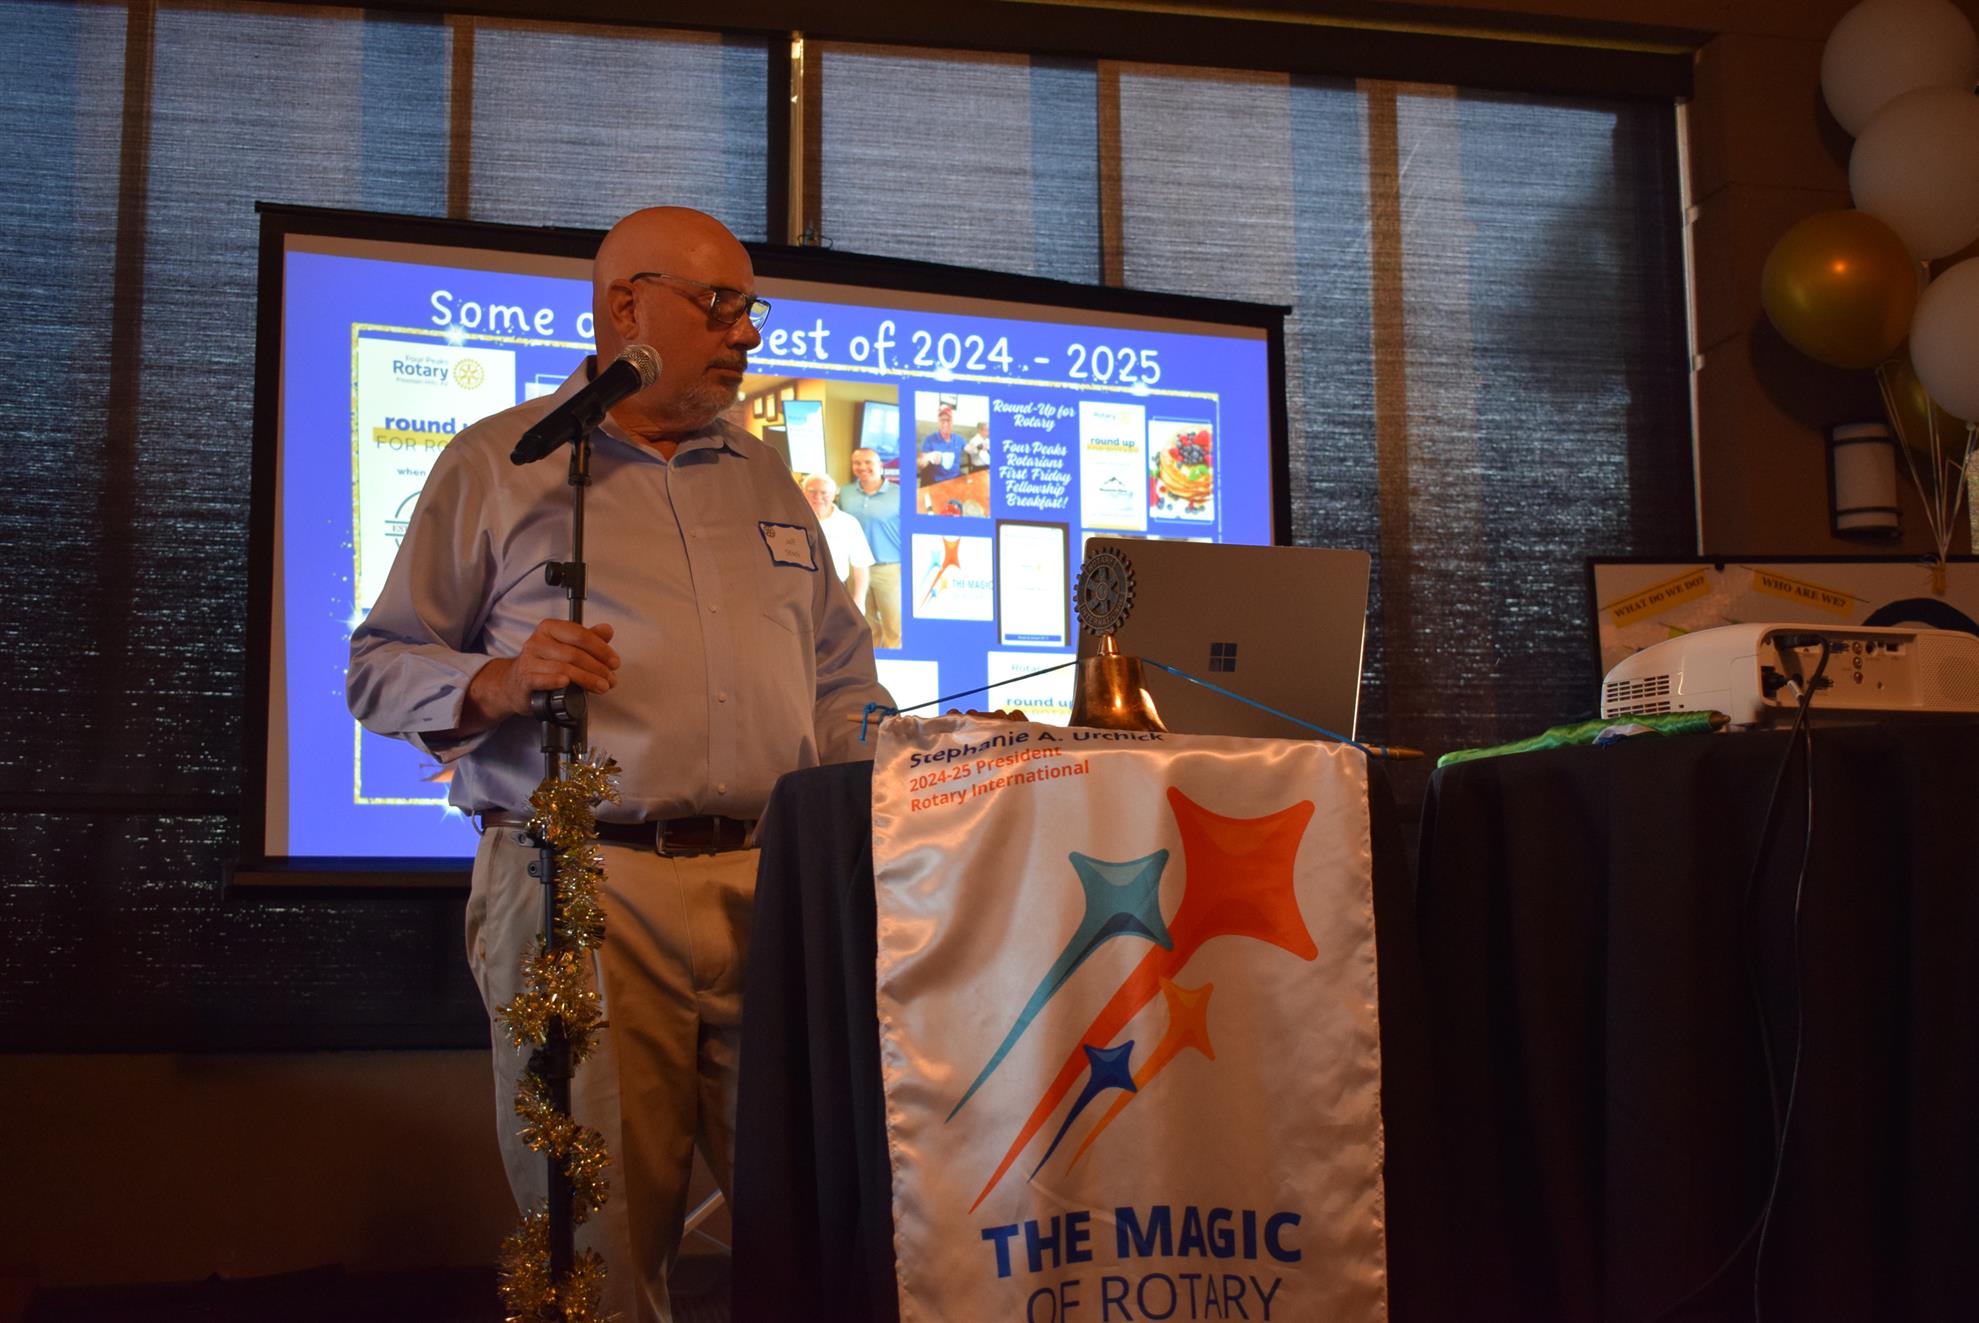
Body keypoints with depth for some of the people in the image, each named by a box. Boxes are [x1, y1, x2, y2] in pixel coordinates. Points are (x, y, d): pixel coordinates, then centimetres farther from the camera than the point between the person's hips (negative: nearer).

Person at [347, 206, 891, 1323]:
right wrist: (497, 685, -13)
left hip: (775, 883, 4)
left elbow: (844, 677, 25)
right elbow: (381, 666, 7)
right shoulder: (498, 467, 9)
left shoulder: (764, 476, 22)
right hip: (583, 883, -4)